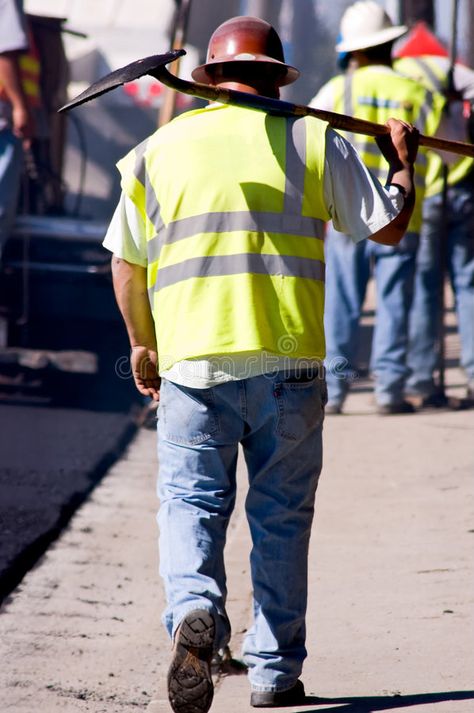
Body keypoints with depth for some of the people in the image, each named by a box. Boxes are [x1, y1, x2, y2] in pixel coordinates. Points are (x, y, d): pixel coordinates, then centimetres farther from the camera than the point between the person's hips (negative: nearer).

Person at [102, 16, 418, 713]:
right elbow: (388, 226, 8)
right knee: (281, 514, 9)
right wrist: (402, 158, 27)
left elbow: (126, 262, 13)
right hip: (288, 360, 0)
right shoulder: (312, 140, 5)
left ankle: (195, 610, -26)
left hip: (191, 359, 0)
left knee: (191, 501, 2)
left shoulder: (160, 148, 10)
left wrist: (142, 344, 27)